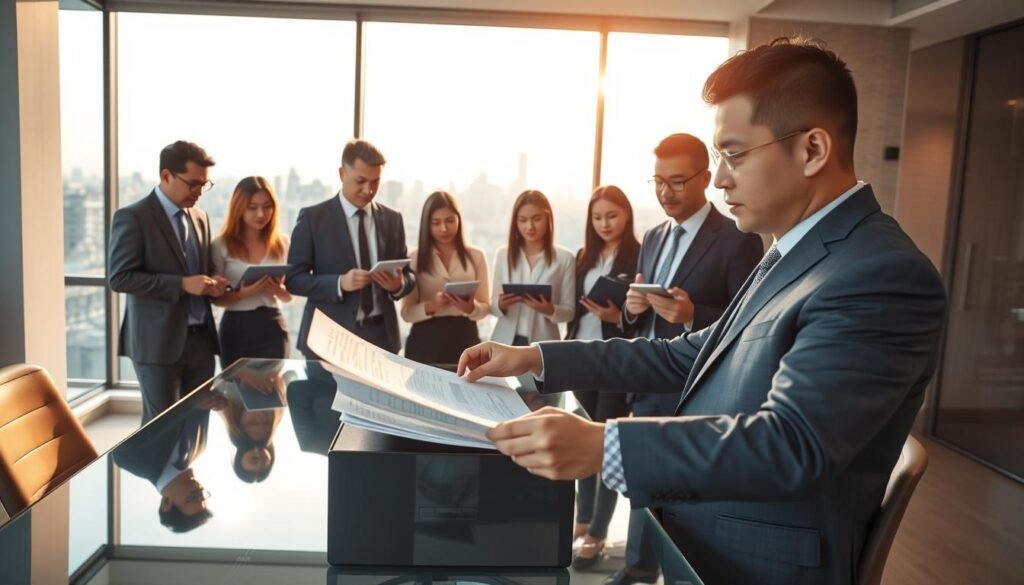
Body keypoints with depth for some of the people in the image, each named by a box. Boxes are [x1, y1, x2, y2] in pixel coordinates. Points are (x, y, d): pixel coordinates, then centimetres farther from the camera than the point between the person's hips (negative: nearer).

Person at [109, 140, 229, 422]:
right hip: (159, 341, -6)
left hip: (200, 338, 6)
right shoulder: (132, 217, -8)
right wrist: (182, 284, -21)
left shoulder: (200, 217, 13)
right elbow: (120, 277, -15)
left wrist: (212, 283, -1)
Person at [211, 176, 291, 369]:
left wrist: (279, 290, -11)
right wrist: (242, 294, -20)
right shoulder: (222, 244, -3)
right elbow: (216, 297, -2)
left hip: (272, 328, 2)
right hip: (236, 330, -2)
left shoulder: (281, 243, 5)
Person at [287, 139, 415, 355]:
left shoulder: (392, 219, 8)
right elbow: (293, 279, -5)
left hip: (381, 336, 3)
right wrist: (340, 283, -21)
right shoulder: (312, 218, -2)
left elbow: (408, 274, 11)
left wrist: (399, 284, -13)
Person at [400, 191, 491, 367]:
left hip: (464, 340, 1)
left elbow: (485, 307, 5)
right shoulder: (414, 258, 3)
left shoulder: (476, 256, 6)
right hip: (425, 343, -1)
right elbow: (407, 312, 0)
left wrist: (471, 308, -17)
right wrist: (430, 306, -20)